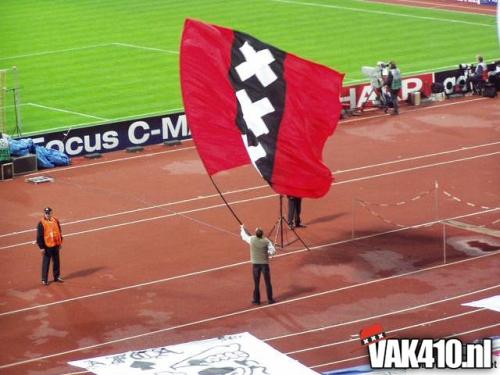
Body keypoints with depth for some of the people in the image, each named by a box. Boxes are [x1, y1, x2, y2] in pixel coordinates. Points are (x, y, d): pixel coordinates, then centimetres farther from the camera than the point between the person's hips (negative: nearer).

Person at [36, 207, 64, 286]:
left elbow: (59, 232, 13)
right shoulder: (41, 223, -12)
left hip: (56, 245, 5)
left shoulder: (55, 221, 2)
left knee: (56, 261, 15)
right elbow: (39, 236, -11)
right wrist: (41, 247, -14)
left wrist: (60, 242, 14)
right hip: (47, 246, -5)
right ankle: (44, 279, 6)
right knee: (46, 263, 0)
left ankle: (57, 277, 28)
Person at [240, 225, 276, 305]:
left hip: (255, 264, 1)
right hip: (265, 263, -1)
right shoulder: (266, 241, -13)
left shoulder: (252, 240, -12)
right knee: (268, 283, 9)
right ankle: (270, 299, 14)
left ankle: (256, 300, 16)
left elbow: (244, 236, 8)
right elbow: (273, 251, -18)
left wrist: (242, 228, 27)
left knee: (256, 283, 10)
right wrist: (267, 252, 1)